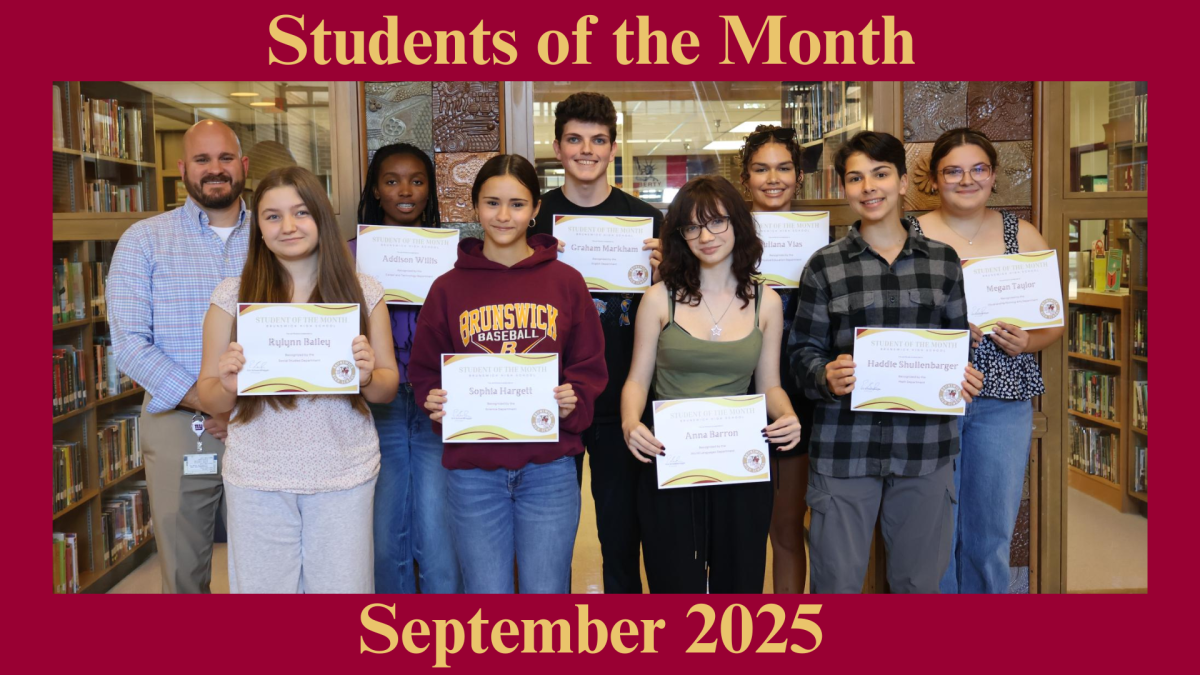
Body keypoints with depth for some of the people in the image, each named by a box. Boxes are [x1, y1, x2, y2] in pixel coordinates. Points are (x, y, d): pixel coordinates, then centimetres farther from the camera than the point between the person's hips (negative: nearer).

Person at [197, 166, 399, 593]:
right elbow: (209, 396, 5)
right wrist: (228, 385, -17)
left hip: (344, 475, 0)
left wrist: (366, 377, -15)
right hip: (258, 478, 0)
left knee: (343, 587, 6)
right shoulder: (232, 295, 1)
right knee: (262, 587, 9)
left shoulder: (363, 291, 2)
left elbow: (388, 388, 6)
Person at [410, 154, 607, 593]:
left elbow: (589, 367, 7)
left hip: (549, 468, 0)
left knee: (547, 596, 7)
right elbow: (424, 371, 10)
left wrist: (573, 402, -12)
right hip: (473, 470, 0)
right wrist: (435, 402, -11)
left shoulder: (565, 282, 4)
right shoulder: (449, 288, 5)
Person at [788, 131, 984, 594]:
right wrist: (826, 377, -19)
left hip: (924, 445, 2)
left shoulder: (943, 261, 9)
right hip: (844, 446, -2)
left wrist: (963, 378, -9)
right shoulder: (825, 266, 3)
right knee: (836, 582, 2)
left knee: (919, 581, 13)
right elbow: (803, 349, 2)